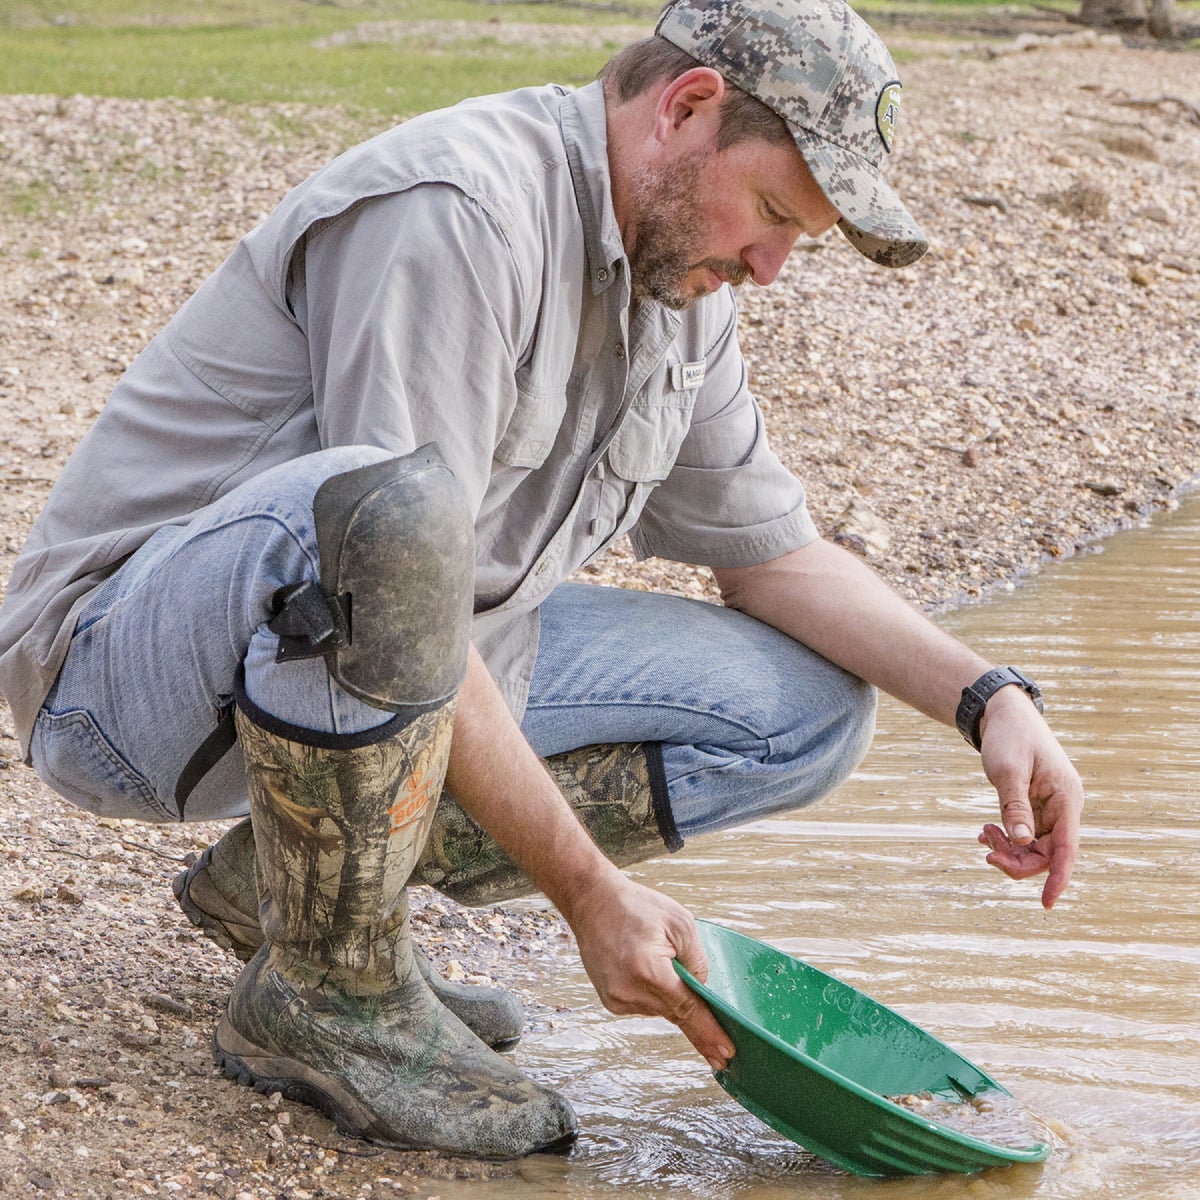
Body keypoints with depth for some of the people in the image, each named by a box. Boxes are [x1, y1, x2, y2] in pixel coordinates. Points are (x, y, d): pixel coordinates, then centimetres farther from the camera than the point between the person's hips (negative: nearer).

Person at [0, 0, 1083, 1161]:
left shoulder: (682, 281, 7)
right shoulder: (458, 209, -23)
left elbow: (776, 555, 16)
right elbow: (401, 563, -28)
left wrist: (988, 697, 0)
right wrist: (590, 893, -25)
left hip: (392, 684, 9)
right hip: (126, 663, -9)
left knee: (809, 709, 3)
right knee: (393, 502, -41)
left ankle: (289, 875, 5)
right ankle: (324, 990, -17)